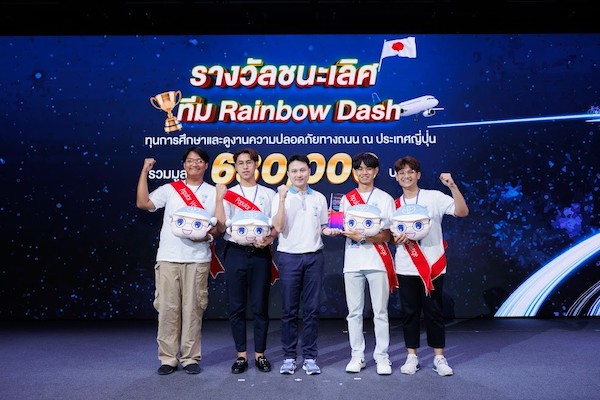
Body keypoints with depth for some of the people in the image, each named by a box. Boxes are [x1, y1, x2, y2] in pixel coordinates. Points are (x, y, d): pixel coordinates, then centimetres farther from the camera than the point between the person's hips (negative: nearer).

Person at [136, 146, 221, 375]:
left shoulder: (213, 193, 10)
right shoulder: (169, 189, 10)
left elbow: (220, 225, 8)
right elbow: (142, 203, -2)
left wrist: (207, 234, -12)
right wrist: (145, 172, -2)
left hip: (197, 259, -1)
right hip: (168, 257, 1)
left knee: (193, 309, 3)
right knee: (167, 308, 3)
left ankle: (191, 358, 14)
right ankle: (168, 358, 14)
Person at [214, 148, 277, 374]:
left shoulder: (268, 194, 11)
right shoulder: (228, 194, 9)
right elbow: (221, 224, -4)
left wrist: (267, 240, -11)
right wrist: (219, 198, -11)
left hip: (260, 254, 0)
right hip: (235, 253, 0)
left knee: (260, 306, 4)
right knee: (236, 307, 4)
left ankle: (260, 354, 16)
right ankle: (241, 355, 15)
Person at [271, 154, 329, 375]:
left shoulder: (319, 198, 11)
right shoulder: (281, 196, 2)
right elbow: (278, 227, -11)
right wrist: (282, 199, -17)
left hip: (314, 256, 2)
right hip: (289, 256, -2)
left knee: (312, 309, 4)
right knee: (289, 310, 3)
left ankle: (310, 357, 14)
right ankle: (289, 357, 14)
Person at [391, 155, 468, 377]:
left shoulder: (434, 197, -2)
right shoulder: (395, 205, 9)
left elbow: (462, 212, -13)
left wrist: (453, 186, -23)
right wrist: (397, 239, -8)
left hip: (432, 265, -3)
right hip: (406, 267, 3)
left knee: (434, 312, 4)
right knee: (409, 313, 8)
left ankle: (439, 357, 17)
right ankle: (411, 356, 18)